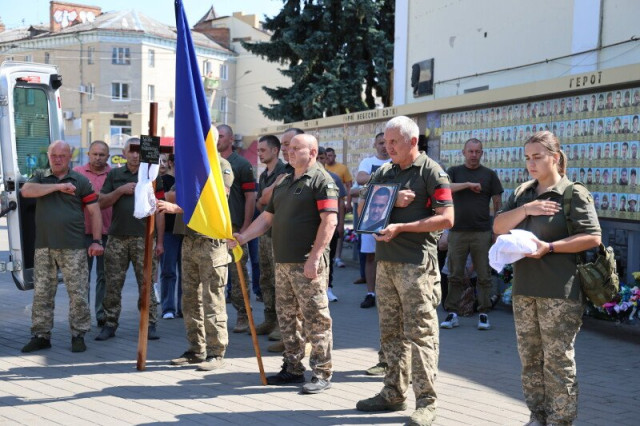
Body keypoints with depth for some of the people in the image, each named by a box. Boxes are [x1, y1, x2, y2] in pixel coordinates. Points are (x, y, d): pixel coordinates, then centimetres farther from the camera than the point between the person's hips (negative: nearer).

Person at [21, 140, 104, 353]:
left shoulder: (80, 181, 5)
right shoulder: (40, 177, 11)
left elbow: (94, 212, 4)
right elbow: (26, 191, -11)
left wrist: (97, 241, -4)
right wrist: (58, 186, -15)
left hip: (73, 247, -2)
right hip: (44, 247, 2)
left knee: (78, 294, -1)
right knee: (42, 293, 6)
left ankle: (78, 335, 10)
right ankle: (41, 336, 16)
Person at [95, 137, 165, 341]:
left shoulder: (152, 176, 6)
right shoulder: (114, 175, 12)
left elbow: (159, 210, 4)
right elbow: (102, 203, 7)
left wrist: (160, 241, -1)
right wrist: (120, 190, -9)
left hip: (144, 238, -2)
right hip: (117, 238, 2)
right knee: (113, 284, 5)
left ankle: (150, 324, 9)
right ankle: (110, 324, 15)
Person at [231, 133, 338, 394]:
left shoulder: (321, 180, -7)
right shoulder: (284, 183, 20)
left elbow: (329, 221, -15)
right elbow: (267, 217, 22)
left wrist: (314, 257, -21)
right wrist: (243, 237, 8)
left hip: (308, 262, -9)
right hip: (283, 262, 9)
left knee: (315, 318, -4)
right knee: (286, 317, 13)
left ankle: (322, 373, 4)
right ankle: (293, 368, 23)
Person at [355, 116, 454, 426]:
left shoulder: (430, 171, -5)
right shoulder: (383, 173, 15)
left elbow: (446, 218, -12)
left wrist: (400, 228, -17)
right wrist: (391, 202, -7)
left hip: (417, 264, -7)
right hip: (385, 262, 7)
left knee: (420, 333, -5)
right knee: (391, 332, 13)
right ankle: (394, 393, 23)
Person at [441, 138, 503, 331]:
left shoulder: (489, 174, 8)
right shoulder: (454, 171, 9)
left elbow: (498, 203, 7)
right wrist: (468, 184, -15)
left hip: (482, 233, 0)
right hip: (458, 231, 0)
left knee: (484, 275, 2)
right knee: (455, 276, 4)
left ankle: (484, 314, 9)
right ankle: (452, 313, 9)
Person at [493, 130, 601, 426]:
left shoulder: (574, 193, -6)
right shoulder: (523, 193, 14)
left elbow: (592, 237, -11)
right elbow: (498, 227, 6)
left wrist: (550, 247, -19)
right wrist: (526, 208, -9)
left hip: (559, 292, -6)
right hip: (524, 289, 7)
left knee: (557, 360, -1)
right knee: (530, 358, 12)